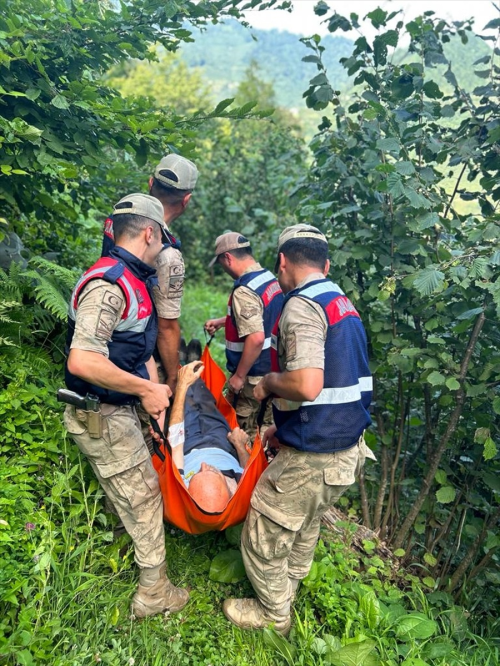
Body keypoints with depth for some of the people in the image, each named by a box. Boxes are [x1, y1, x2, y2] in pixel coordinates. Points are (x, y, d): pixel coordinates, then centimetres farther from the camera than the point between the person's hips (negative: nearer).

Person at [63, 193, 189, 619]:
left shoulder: (133, 281, 7)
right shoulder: (108, 285, -25)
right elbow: (82, 362, -34)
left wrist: (154, 390, 5)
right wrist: (146, 389, -25)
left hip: (118, 409, 9)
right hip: (101, 417, -9)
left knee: (136, 493, 23)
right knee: (144, 496, 5)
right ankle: (155, 593, 26)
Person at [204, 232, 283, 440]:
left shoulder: (244, 291, -24)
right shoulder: (271, 278, 5)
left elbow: (256, 338, -32)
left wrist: (239, 376, -21)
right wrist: (221, 321, 23)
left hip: (252, 379, -9)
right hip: (273, 372, 9)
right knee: (267, 429, 21)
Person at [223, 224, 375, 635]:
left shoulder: (302, 305, -20)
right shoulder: (344, 304, 9)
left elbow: (307, 385, -33)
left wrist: (269, 383, -11)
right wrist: (285, 428, 18)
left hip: (313, 457, -9)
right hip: (348, 449, 9)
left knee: (264, 536, 13)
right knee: (306, 524, 30)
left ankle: (274, 613, 36)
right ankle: (290, 583, 53)